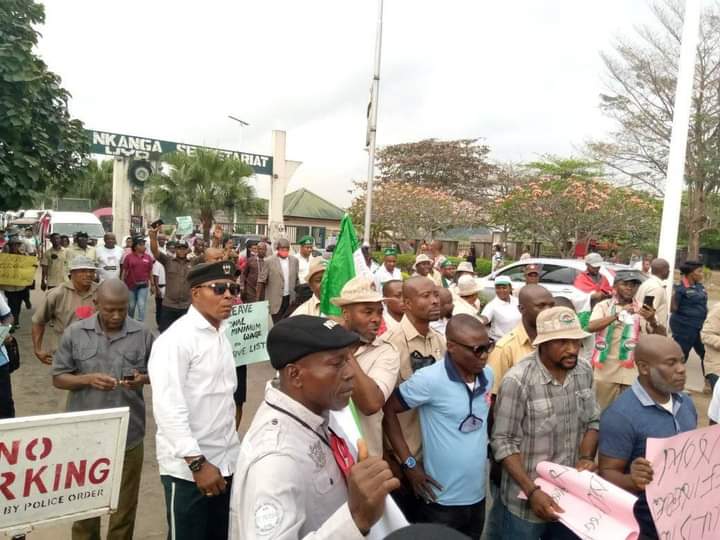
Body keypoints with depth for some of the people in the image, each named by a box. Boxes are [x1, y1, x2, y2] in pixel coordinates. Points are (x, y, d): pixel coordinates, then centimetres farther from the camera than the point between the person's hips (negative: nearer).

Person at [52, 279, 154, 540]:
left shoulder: (143, 334, -4)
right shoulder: (75, 333, -4)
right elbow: (58, 378, 1)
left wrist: (143, 378, -17)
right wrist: (88, 379, -18)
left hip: (128, 434, 0)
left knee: (124, 506, 15)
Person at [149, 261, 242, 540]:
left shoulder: (221, 334, 7)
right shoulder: (176, 339, -16)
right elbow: (168, 408, -21)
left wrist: (231, 451, 13)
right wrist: (197, 462, -20)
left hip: (225, 463, 7)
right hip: (188, 467, -7)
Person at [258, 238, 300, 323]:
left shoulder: (294, 260, 6)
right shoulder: (269, 261, -6)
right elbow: (261, 281, -4)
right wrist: (259, 299, -6)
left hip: (290, 299, 4)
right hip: (276, 300, -4)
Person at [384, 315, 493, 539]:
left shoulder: (488, 375, -2)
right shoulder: (430, 379, -22)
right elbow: (387, 410, -14)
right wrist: (410, 464, -13)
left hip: (478, 495, 6)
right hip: (443, 500, -5)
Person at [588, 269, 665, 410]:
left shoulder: (641, 310, 4)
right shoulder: (603, 306, -1)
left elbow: (662, 335, -7)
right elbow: (591, 327, -19)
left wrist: (652, 321, -29)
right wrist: (618, 315, -30)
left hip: (631, 372, 1)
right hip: (606, 370, -1)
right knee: (603, 411, 9)